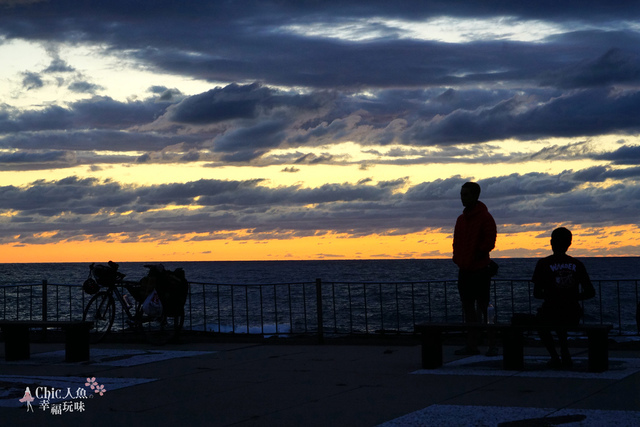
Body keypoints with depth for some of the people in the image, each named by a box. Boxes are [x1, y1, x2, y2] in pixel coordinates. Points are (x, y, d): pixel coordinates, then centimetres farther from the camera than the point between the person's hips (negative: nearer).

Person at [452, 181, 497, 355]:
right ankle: (471, 345, 13)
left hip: (480, 270, -8)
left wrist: (478, 256, -16)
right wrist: (457, 257, 10)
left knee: (483, 308, -8)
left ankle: (492, 345, -4)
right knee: (468, 308, 8)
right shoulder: (461, 219, 16)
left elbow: (489, 241, -14)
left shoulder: (485, 217, -7)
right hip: (464, 270, 8)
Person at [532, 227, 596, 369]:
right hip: (573, 316, 4)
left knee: (539, 319, 33)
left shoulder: (543, 264, -6)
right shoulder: (577, 264, 2)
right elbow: (591, 293, 2)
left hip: (551, 313, -4)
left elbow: (536, 294, -8)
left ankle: (554, 356, 21)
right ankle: (564, 352, 28)